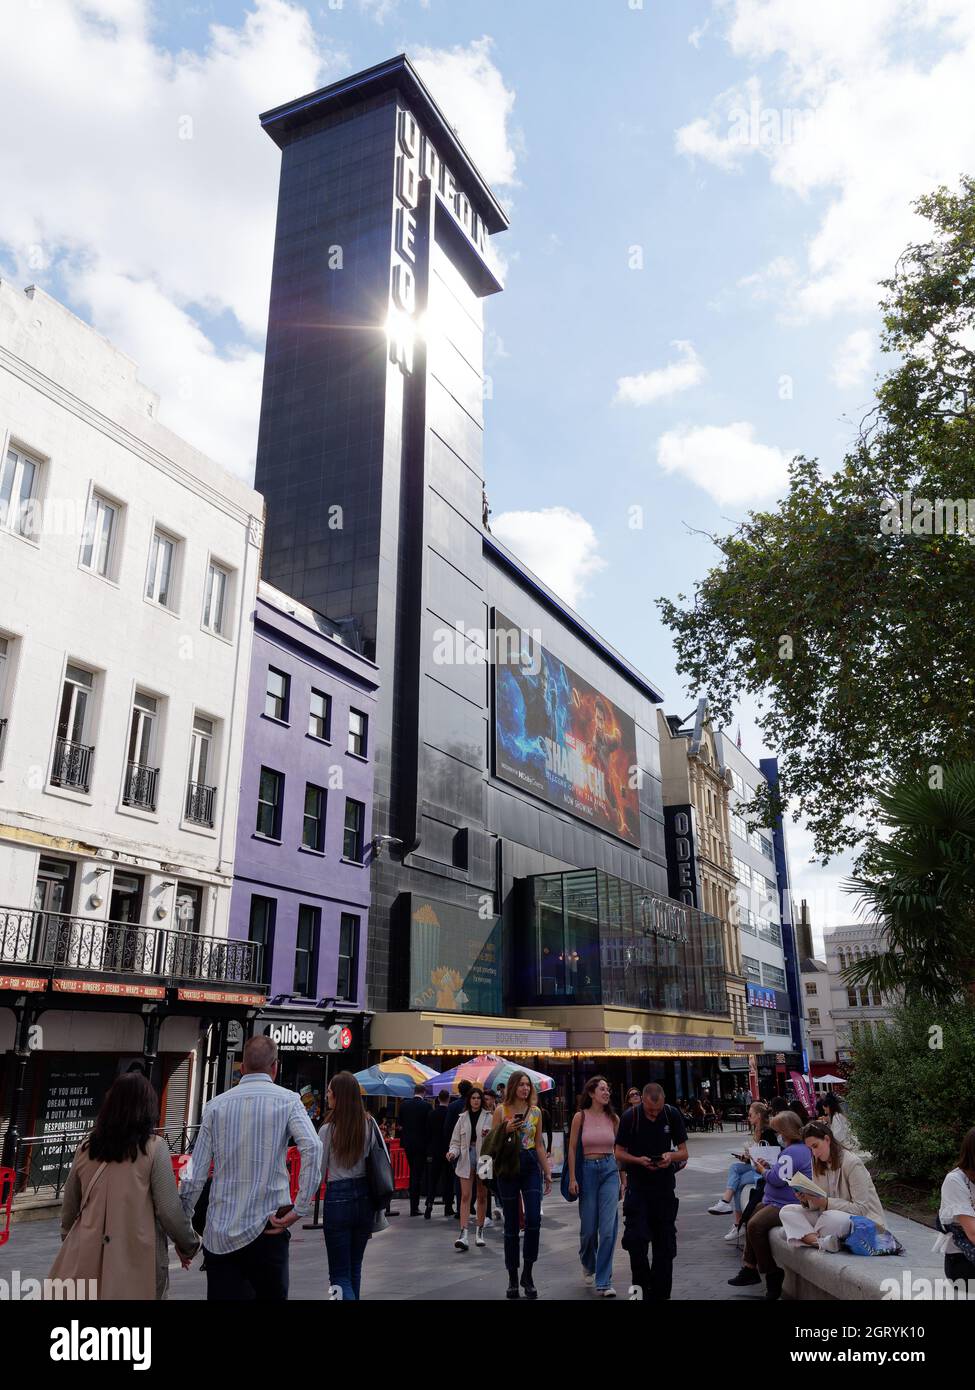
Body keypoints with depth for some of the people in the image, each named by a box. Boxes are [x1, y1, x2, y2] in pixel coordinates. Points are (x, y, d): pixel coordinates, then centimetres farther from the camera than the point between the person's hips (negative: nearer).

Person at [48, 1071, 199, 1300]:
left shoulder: (86, 1148, 3)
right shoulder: (154, 1148, -10)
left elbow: (69, 1208, 14)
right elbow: (169, 1210, -9)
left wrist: (69, 1242, 32)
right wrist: (189, 1245, 7)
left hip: (89, 1259, 4)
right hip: (137, 1260, -3)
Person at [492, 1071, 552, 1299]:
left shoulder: (535, 1111, 6)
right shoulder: (501, 1111, -1)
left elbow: (539, 1145, 11)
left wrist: (548, 1172, 9)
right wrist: (507, 1130, -16)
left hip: (531, 1166, 1)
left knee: (533, 1219, -12)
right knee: (511, 1224, 5)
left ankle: (527, 1275, 4)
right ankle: (512, 1278, 18)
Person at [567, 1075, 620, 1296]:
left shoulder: (613, 1118, 3)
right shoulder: (580, 1116, -4)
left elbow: (618, 1149, 11)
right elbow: (572, 1149, -2)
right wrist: (572, 1178, -6)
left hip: (610, 1170, 2)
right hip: (587, 1170, -2)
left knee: (608, 1228, -7)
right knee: (589, 1227, 8)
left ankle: (603, 1283, 2)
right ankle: (588, 1264, 40)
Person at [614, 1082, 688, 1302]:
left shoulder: (673, 1115, -6)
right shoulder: (630, 1117, -11)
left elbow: (684, 1153, 2)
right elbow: (619, 1153, -3)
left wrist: (671, 1156, -20)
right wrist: (639, 1160, -22)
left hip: (665, 1185, 2)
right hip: (637, 1184, -2)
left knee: (665, 1242, 6)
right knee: (636, 1238, -11)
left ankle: (659, 1293, 20)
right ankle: (640, 1283, 13)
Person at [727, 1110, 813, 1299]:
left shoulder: (792, 1152, -22)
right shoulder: (801, 1148, 15)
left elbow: (778, 1179, -24)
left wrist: (763, 1171, -5)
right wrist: (769, 1167, 10)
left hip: (787, 1206, -13)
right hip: (779, 1202, 13)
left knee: (755, 1225, -26)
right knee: (752, 1221, 22)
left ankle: (772, 1275, -15)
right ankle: (750, 1268, 26)